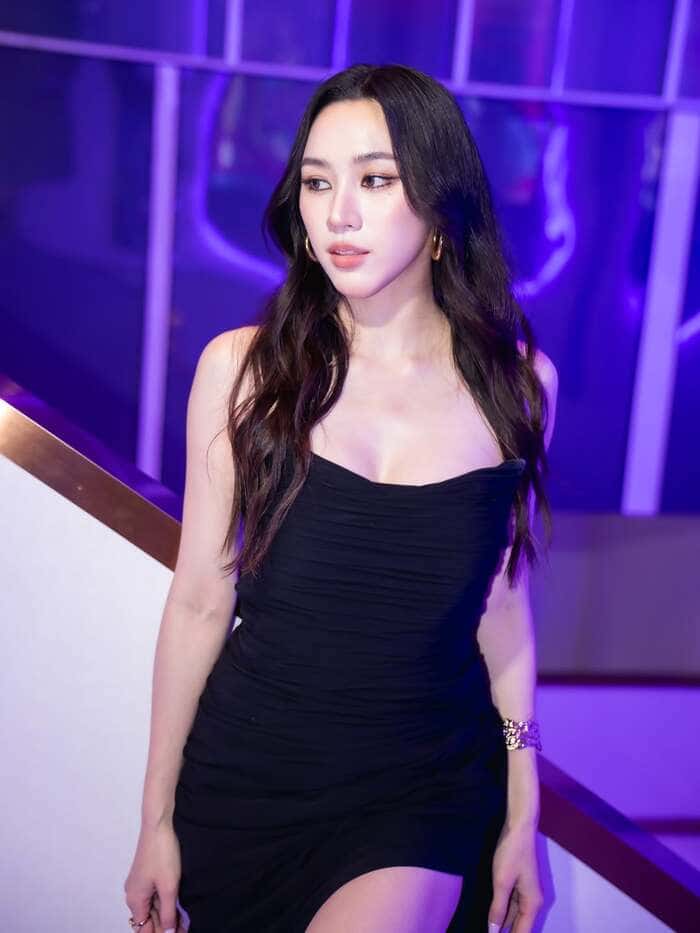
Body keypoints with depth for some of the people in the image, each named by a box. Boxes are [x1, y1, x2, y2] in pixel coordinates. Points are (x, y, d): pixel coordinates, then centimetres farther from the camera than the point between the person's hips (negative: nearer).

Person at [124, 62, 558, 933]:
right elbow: (199, 602, -4)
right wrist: (157, 819, 2)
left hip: (425, 795, 0)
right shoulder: (242, 368, -8)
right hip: (247, 776, 1)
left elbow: (503, 607, 4)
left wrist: (523, 816, 7)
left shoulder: (518, 382, -4)